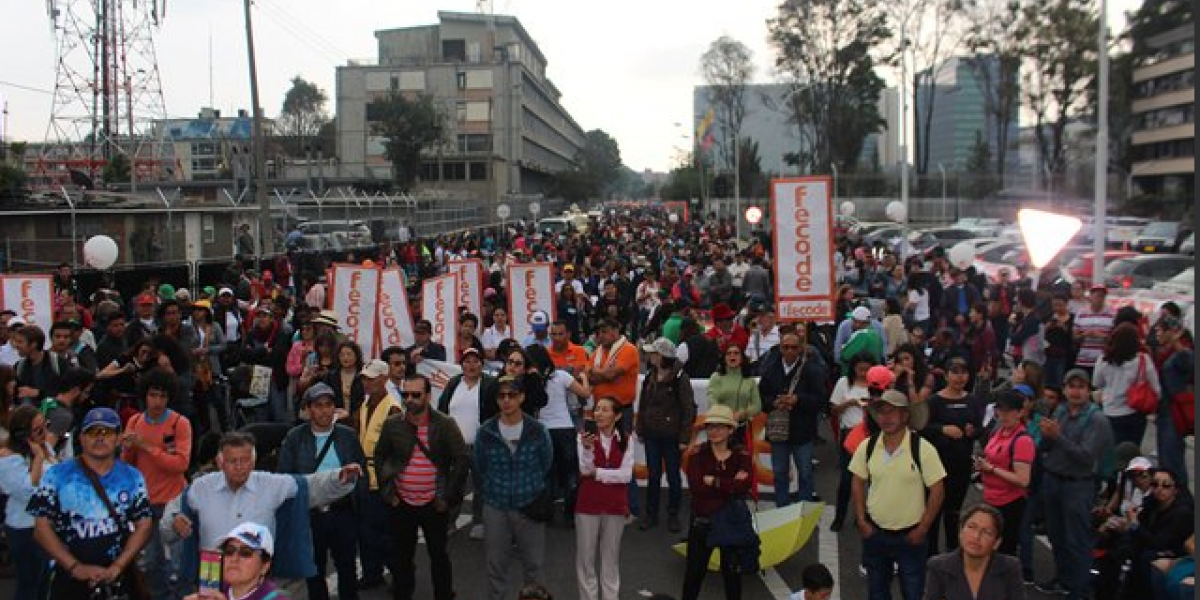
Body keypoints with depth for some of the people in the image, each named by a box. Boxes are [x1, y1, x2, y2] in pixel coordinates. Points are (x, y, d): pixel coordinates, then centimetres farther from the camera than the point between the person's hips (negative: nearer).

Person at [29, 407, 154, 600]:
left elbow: (144, 524, -1)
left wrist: (117, 567, -13)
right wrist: (75, 567, -14)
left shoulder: (132, 477, 2)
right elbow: (42, 527, -5)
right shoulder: (57, 475, -3)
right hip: (69, 578, -1)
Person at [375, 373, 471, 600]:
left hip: (434, 505, -2)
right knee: (403, 556, 13)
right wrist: (387, 489, 2)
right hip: (402, 505, 2)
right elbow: (380, 457, 10)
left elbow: (462, 460, -9)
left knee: (438, 554, 12)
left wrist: (449, 496, -11)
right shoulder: (392, 424, -1)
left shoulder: (445, 425, -9)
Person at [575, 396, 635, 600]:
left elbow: (626, 475, -11)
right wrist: (587, 447, -33)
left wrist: (597, 473, -14)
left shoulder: (626, 440, -3)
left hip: (615, 506, 1)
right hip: (587, 505, -1)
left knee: (611, 559, 14)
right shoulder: (585, 436, -6)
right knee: (585, 558, 6)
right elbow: (585, 469, -17)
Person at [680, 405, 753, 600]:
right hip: (702, 520, -1)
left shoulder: (742, 456, -4)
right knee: (694, 570, 10)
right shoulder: (697, 454, -6)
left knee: (732, 570, 15)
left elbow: (744, 486, -21)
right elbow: (696, 487, -21)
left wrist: (713, 481, -20)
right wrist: (730, 485, -21)